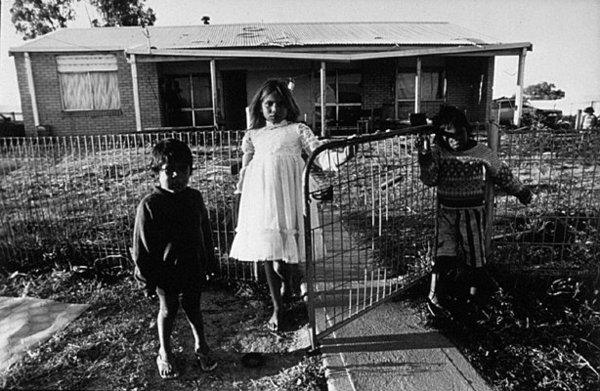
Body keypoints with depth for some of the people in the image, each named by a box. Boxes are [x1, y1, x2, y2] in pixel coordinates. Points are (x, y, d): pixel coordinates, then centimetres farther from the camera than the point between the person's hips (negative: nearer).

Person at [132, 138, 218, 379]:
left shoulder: (195, 198, -5)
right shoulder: (150, 205, -17)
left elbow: (206, 233, 5)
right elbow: (142, 247, -12)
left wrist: (209, 263, 9)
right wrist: (146, 280, -9)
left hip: (193, 269, 3)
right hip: (166, 271, -3)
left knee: (193, 307, 19)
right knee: (168, 310, 16)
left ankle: (201, 346, 40)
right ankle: (165, 354, 38)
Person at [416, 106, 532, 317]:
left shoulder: (481, 152, -6)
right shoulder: (437, 152, -8)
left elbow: (502, 174, 7)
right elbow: (429, 180, -19)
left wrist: (521, 191, 16)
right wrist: (424, 157, -33)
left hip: (473, 212, 1)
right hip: (446, 211, -1)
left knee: (475, 253, 10)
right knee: (443, 252, -10)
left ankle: (473, 292, 32)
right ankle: (433, 296, -5)